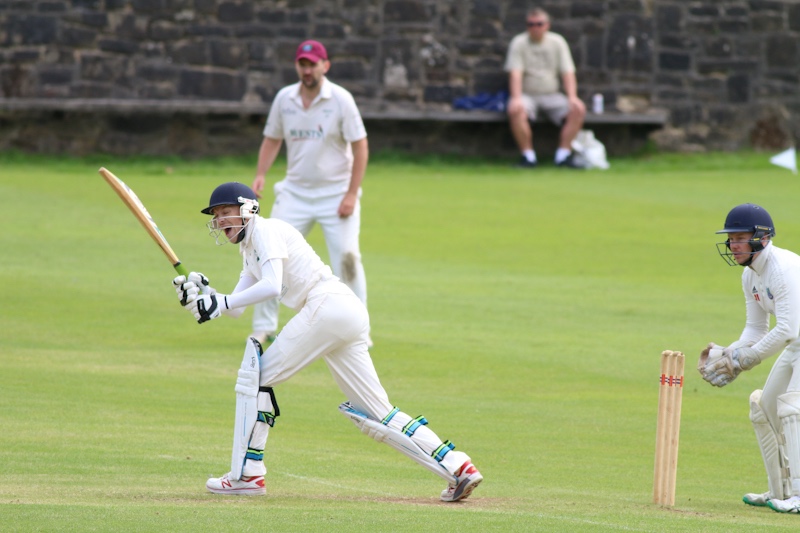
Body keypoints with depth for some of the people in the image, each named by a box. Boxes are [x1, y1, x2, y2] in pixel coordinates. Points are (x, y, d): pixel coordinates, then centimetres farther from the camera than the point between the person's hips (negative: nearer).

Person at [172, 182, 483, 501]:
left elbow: (271, 286, -18)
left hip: (327, 306, -10)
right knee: (379, 417, 8)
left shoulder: (266, 230, -2)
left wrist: (220, 304, -16)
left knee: (255, 375, -3)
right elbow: (236, 308, 22)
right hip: (351, 316, 10)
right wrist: (202, 294, 6)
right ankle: (457, 466, 3)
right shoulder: (249, 247, 27)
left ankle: (247, 474, -4)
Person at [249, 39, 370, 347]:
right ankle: (264, 327, 6)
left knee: (347, 259, -9)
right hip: (295, 192, 3)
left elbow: (360, 146, -8)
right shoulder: (284, 99, 2)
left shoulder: (340, 100, -9)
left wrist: (352, 194, -13)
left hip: (336, 193, -3)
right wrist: (260, 175, -3)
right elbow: (272, 139, 14)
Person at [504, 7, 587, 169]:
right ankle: (528, 155, -24)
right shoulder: (519, 43, -2)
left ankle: (563, 154, -15)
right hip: (527, 94, -3)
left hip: (552, 95, 3)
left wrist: (572, 97, -14)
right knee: (515, 110, -36)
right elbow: (515, 73, -13)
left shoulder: (557, 42, 7)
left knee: (578, 109, -22)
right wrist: (516, 99, -29)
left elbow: (567, 72, 2)